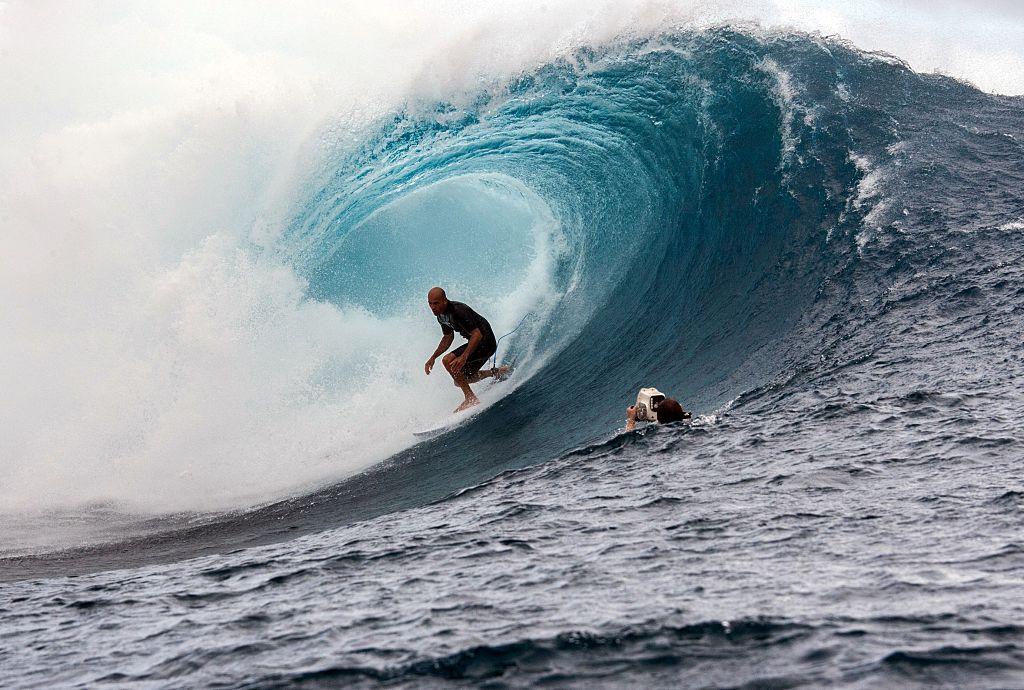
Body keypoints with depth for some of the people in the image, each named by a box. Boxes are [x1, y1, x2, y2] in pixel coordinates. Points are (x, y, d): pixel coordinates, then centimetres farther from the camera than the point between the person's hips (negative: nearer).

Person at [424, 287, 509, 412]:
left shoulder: (458, 311, -28)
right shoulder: (441, 315, 1)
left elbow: (477, 335, -32)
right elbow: (448, 338, 17)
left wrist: (464, 357, -42)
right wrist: (433, 357, 10)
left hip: (486, 342, -10)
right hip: (475, 342, 10)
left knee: (448, 361, -23)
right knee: (460, 379, 18)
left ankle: (471, 398, -18)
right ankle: (498, 372, 31)